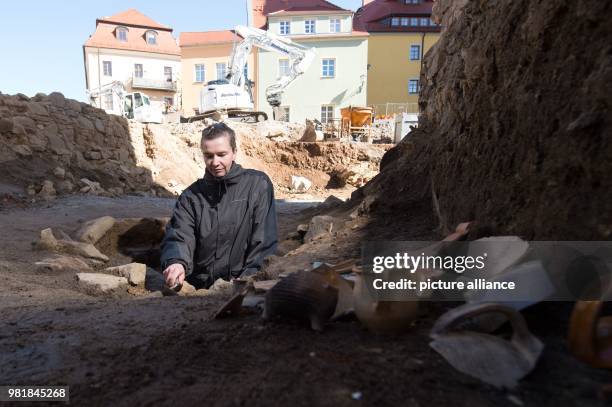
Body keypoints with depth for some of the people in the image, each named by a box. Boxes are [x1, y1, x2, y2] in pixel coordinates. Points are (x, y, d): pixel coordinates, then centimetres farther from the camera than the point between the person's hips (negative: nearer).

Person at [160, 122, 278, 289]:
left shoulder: (258, 184, 2)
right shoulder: (191, 196, 11)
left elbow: (265, 242, -2)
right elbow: (178, 237, -1)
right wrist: (176, 262, -23)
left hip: (243, 286, -3)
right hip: (198, 287, 3)